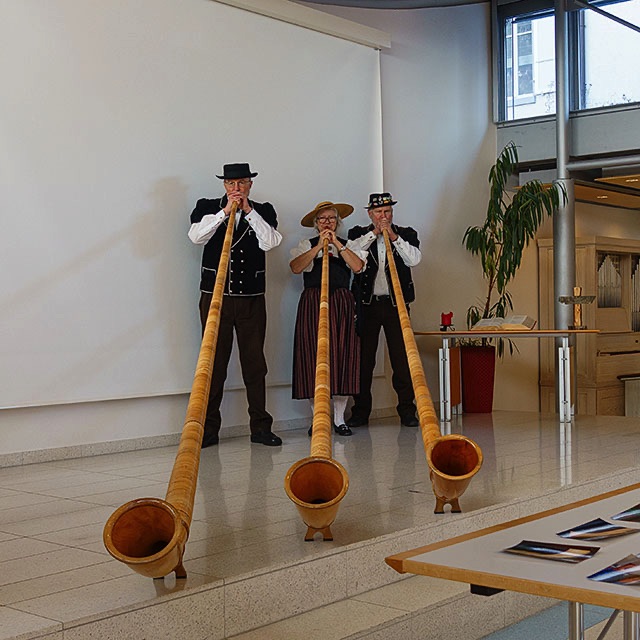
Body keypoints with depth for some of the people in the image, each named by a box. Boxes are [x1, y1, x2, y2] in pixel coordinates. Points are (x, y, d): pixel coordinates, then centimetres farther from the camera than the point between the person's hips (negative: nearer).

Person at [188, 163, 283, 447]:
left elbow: (270, 242, -6)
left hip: (252, 298, 1)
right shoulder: (207, 208, 8)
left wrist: (248, 210, -8)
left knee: (255, 363, 3)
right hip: (215, 296, -1)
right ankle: (208, 429, 6)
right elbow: (196, 236, -9)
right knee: (214, 363, 0)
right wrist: (225, 211, -11)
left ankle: (260, 426, 9)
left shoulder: (263, 211, 10)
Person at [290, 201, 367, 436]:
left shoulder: (348, 245, 16)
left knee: (343, 355, -4)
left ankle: (339, 419, 3)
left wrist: (337, 244, -5)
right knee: (314, 355, -6)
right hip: (312, 304, -1)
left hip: (342, 304, 1)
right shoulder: (307, 245, 12)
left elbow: (357, 266, -3)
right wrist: (319, 246, -9)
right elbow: (296, 267, -7)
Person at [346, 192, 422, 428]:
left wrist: (393, 236, -8)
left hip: (396, 303, 0)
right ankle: (361, 411, 9)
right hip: (367, 304, 0)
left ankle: (407, 410, 5)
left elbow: (414, 259, -4)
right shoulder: (359, 234, 11)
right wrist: (374, 233, -8)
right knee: (364, 358, 1)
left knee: (402, 358, -2)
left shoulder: (406, 234, 11)